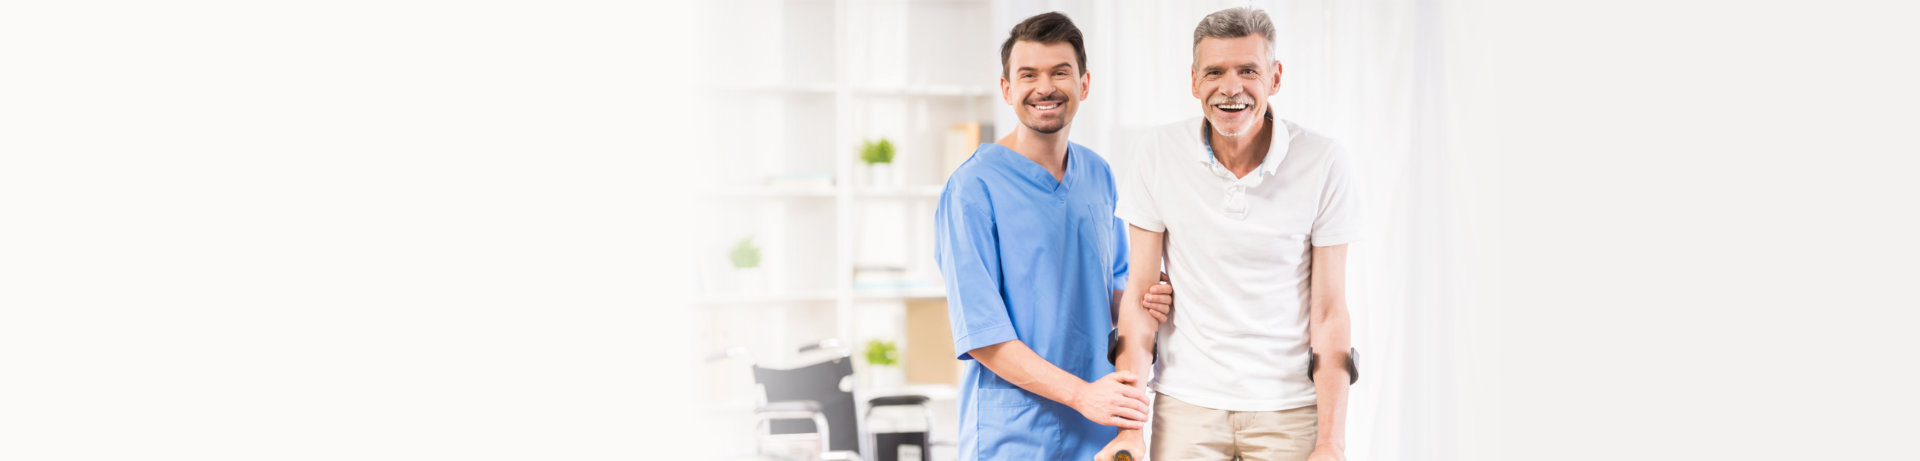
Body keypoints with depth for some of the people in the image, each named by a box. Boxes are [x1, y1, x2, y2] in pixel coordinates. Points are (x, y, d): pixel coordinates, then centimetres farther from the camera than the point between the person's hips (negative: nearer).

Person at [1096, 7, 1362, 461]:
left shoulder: (1324, 164, -9)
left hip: (1290, 407, 0)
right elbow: (1140, 291, -3)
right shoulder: (1156, 156, -6)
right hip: (1186, 404, 1)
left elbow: (1329, 310, -6)